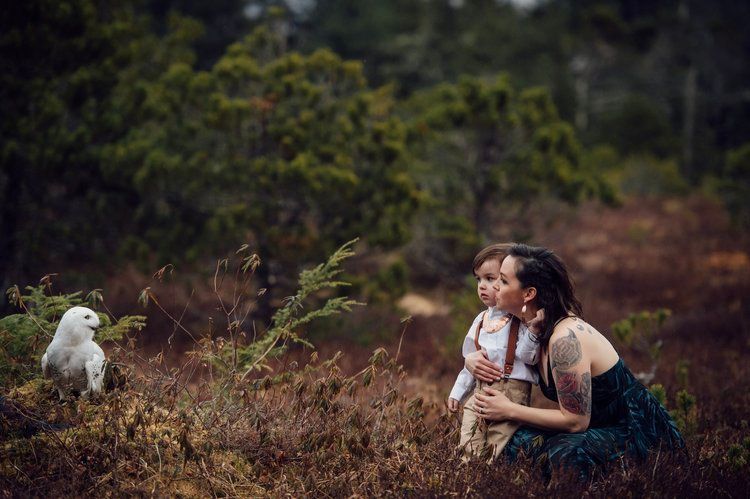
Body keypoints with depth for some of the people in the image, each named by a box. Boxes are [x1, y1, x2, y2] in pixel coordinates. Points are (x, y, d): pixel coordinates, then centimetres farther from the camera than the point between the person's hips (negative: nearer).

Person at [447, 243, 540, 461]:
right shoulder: (481, 320, 16)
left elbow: (527, 356, -16)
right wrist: (457, 393, 23)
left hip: (511, 390, -6)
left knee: (499, 455, -9)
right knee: (469, 449, 1)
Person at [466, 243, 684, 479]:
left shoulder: (565, 340, -27)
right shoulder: (539, 327, 0)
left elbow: (575, 421, -23)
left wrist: (510, 410, -16)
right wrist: (473, 359, -4)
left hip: (637, 432, -8)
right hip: (600, 423, 8)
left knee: (564, 454, -33)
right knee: (522, 441, -13)